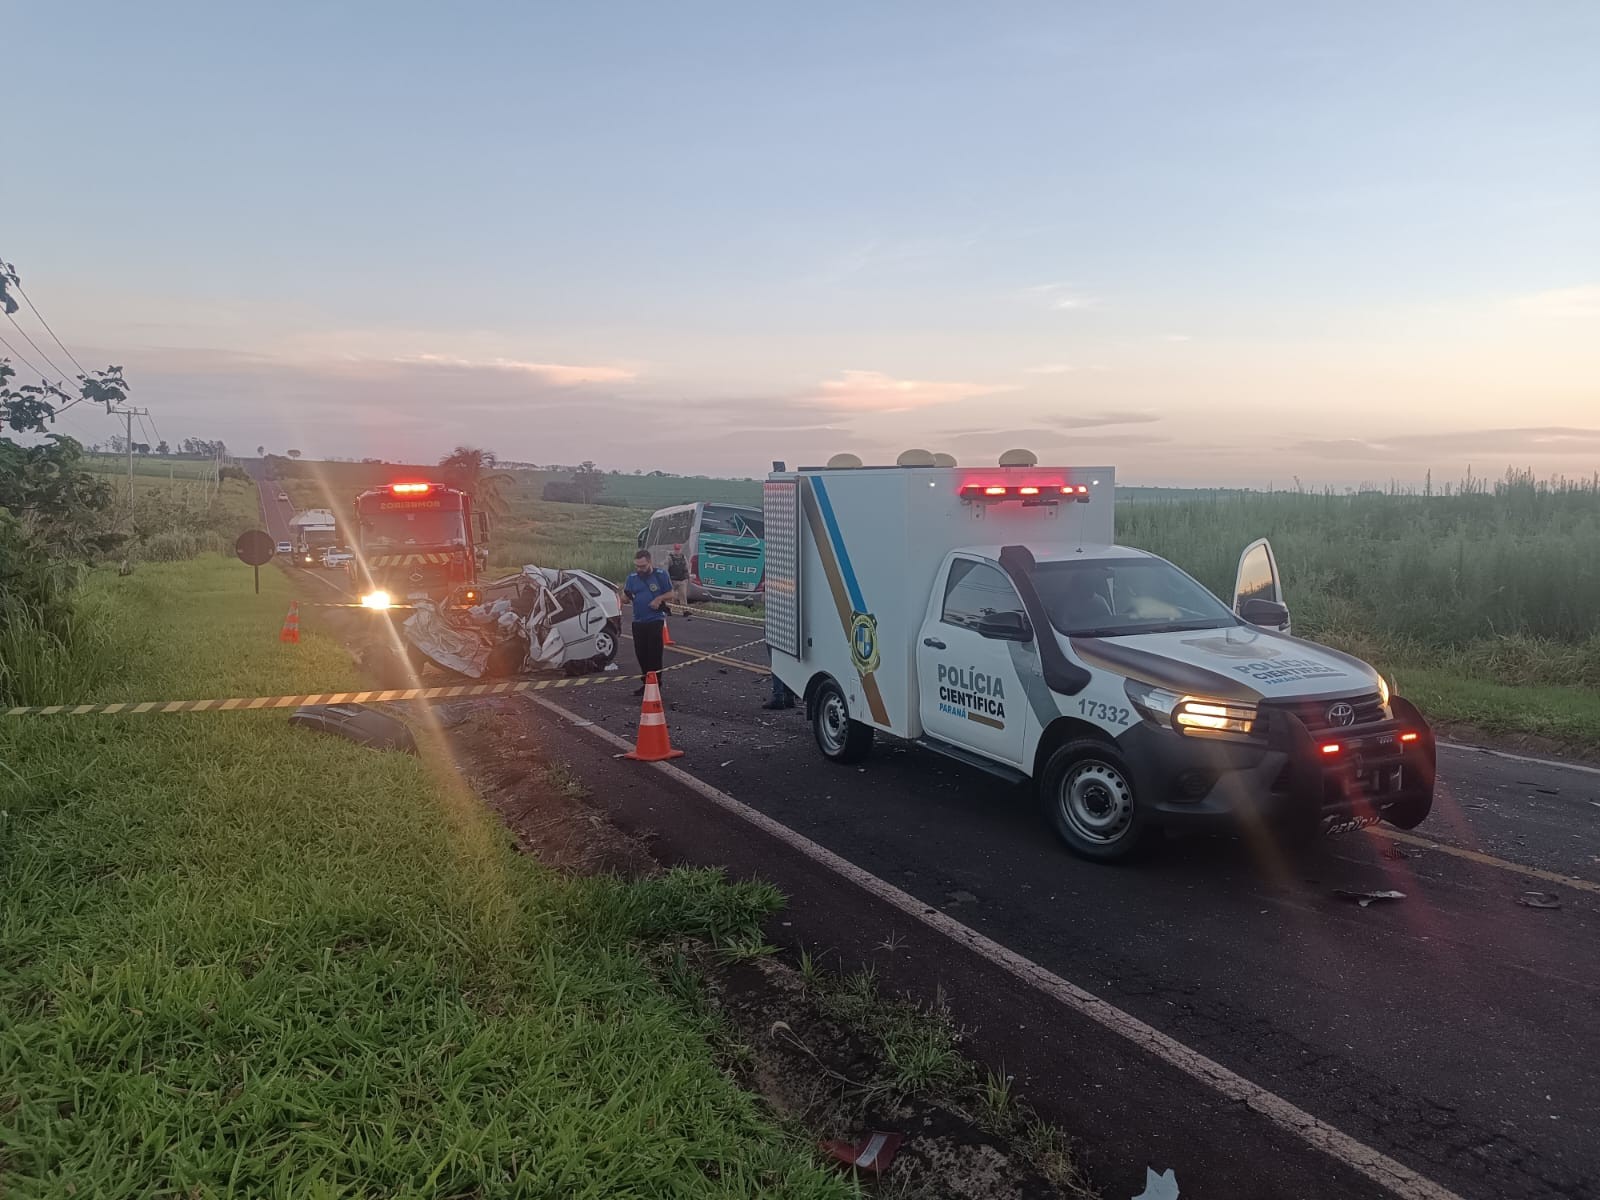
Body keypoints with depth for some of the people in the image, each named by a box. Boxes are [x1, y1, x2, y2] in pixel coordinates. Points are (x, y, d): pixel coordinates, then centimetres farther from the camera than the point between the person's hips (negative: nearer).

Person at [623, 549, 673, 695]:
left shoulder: (660, 574, -3)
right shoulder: (632, 577, 6)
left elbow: (670, 594, 2)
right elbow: (625, 597, 8)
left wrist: (659, 598, -17)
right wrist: (627, 595, -15)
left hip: (655, 620, -4)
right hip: (638, 621, 4)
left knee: (654, 654, -7)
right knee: (641, 654, 9)